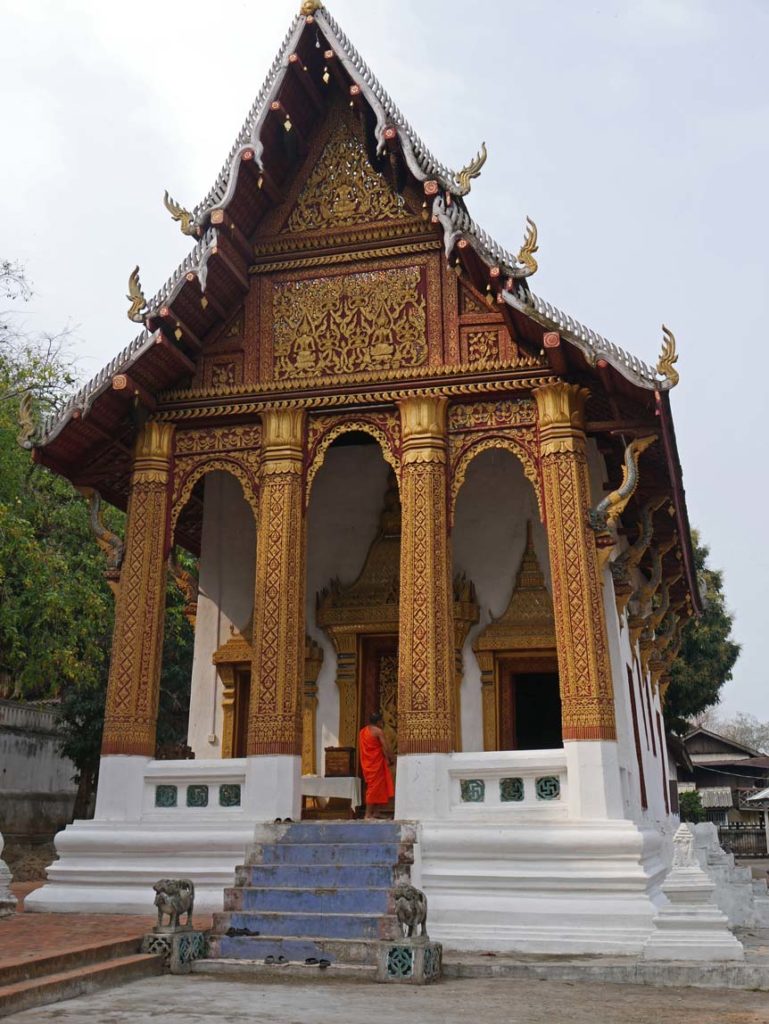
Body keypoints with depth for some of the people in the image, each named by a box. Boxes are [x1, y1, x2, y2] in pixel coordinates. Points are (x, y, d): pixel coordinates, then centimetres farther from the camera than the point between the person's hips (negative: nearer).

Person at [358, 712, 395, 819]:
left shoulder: (362, 731, 11)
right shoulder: (378, 731, -12)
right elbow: (386, 748, -16)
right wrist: (392, 759, -2)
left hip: (366, 764, 8)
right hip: (376, 763, -8)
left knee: (372, 786, 15)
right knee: (375, 787, -2)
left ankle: (372, 812, 14)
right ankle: (368, 814, -2)